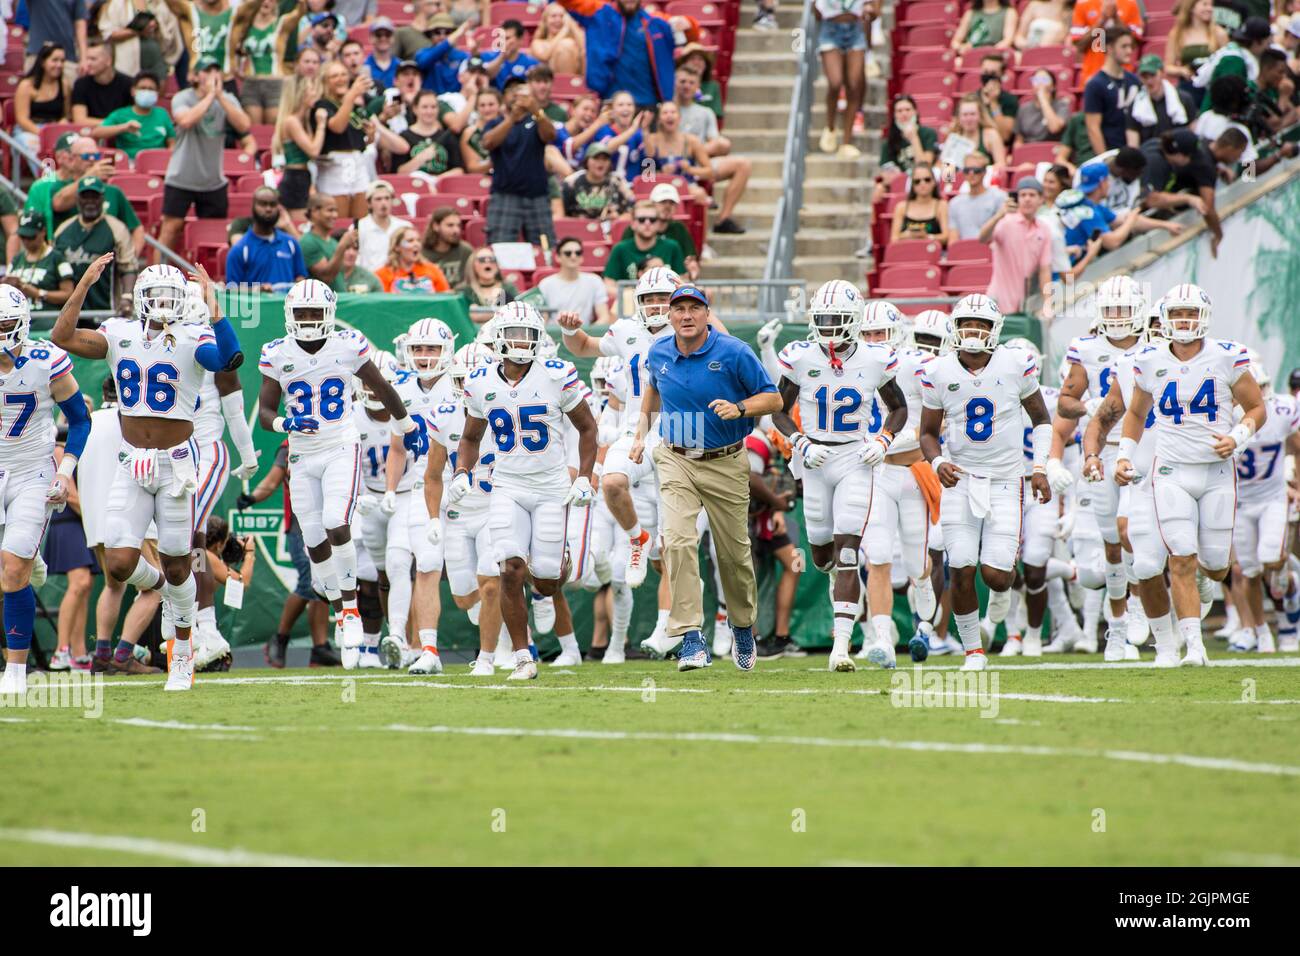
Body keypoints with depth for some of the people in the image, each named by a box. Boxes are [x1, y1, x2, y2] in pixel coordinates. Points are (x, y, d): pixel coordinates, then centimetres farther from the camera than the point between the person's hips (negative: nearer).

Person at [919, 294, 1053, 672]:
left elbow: (1041, 419, 10)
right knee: (962, 572, -7)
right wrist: (938, 462, -14)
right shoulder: (939, 373, -3)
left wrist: (1040, 467, -2)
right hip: (960, 480, 1)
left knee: (995, 574, -9)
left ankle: (1003, 586, 31)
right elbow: (928, 432, 7)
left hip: (1005, 481, -1)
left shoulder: (1016, 365, -4)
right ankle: (973, 650, 12)